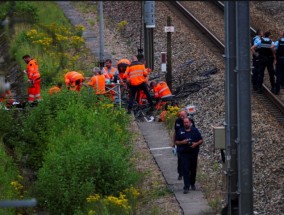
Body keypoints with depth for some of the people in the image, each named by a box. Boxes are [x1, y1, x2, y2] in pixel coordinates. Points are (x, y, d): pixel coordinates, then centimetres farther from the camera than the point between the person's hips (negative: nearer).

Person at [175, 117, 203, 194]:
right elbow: (176, 142, 6)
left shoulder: (195, 130, 4)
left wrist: (196, 144, -14)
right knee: (185, 170, -9)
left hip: (193, 153, 1)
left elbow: (201, 140, 6)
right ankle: (186, 187, -10)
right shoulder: (180, 131, 5)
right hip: (184, 153, -1)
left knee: (193, 169, 11)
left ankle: (192, 183, 31)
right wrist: (182, 142, -15)